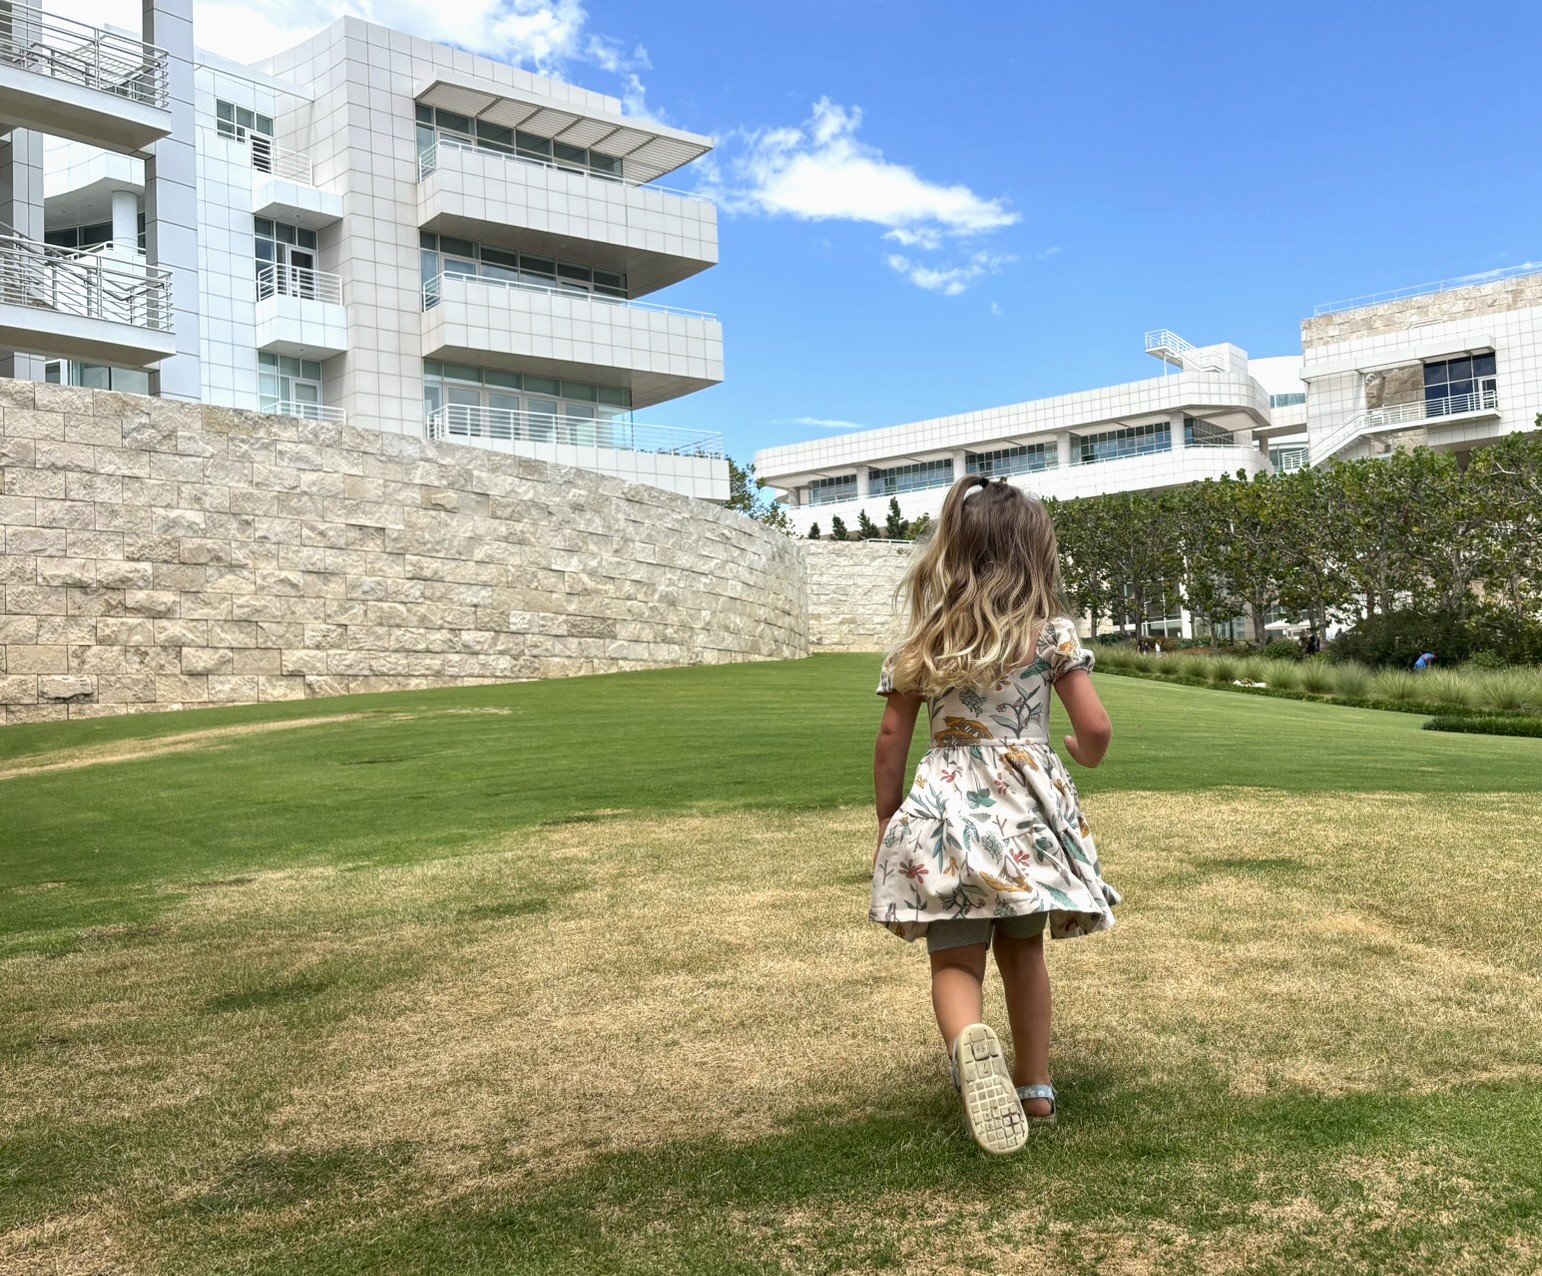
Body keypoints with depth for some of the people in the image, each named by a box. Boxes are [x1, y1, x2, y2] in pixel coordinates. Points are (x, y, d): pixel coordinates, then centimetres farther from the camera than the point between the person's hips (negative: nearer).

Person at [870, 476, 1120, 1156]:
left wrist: (887, 821, 15)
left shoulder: (921, 642, 3)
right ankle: (1035, 1088, 29)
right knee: (1023, 950, 19)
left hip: (944, 809, 0)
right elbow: (1096, 728, -5)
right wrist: (1083, 756, 19)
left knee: (955, 959, 3)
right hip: (1028, 809, 1)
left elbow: (890, 742, 4)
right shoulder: (1051, 633, -2)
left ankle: (968, 1041, -30)